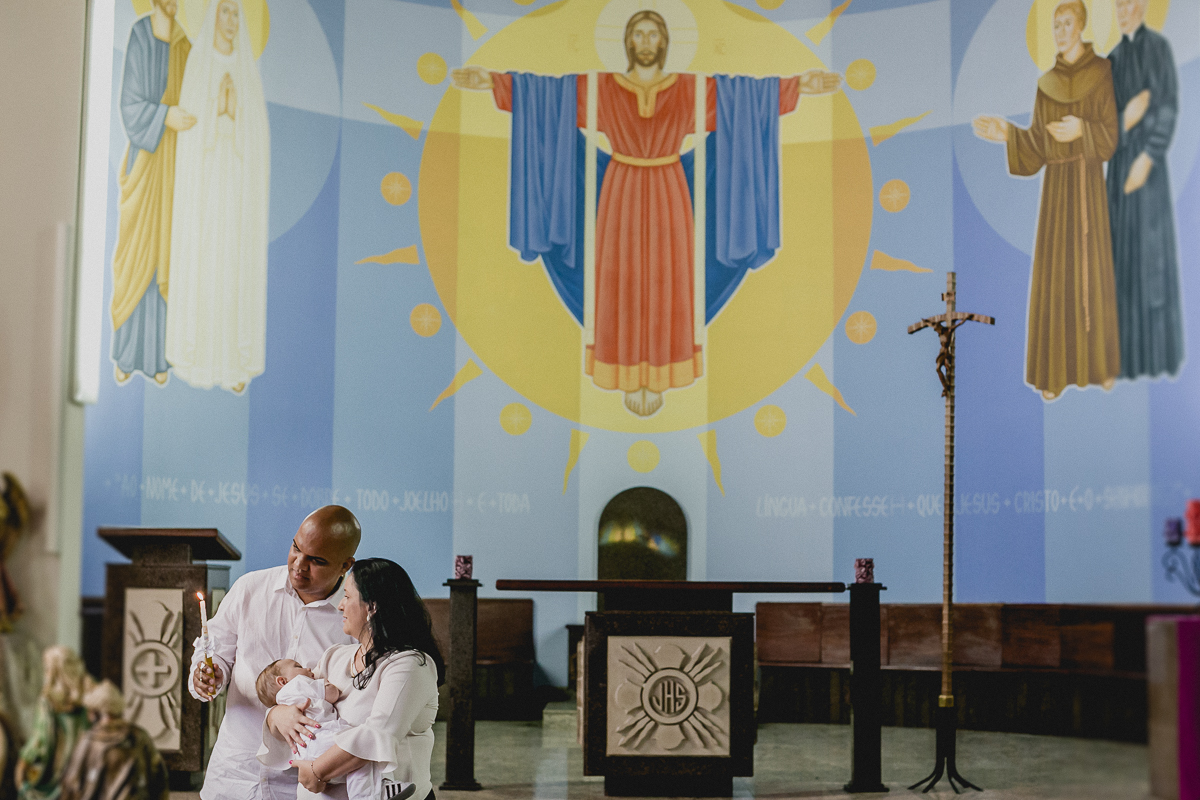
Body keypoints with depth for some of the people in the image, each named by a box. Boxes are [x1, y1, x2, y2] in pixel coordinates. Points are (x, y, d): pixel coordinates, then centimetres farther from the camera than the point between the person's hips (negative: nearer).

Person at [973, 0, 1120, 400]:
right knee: (1054, 274, 1)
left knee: (1093, 271, 1)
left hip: (1089, 185, -3)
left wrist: (1082, 130, -24)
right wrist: (1007, 134, -11)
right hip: (1055, 187, 3)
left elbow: (1111, 135, -6)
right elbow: (1037, 145, 6)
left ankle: (1100, 363, 16)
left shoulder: (1101, 72, -1)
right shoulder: (1045, 84, 9)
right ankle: (1055, 371, 7)